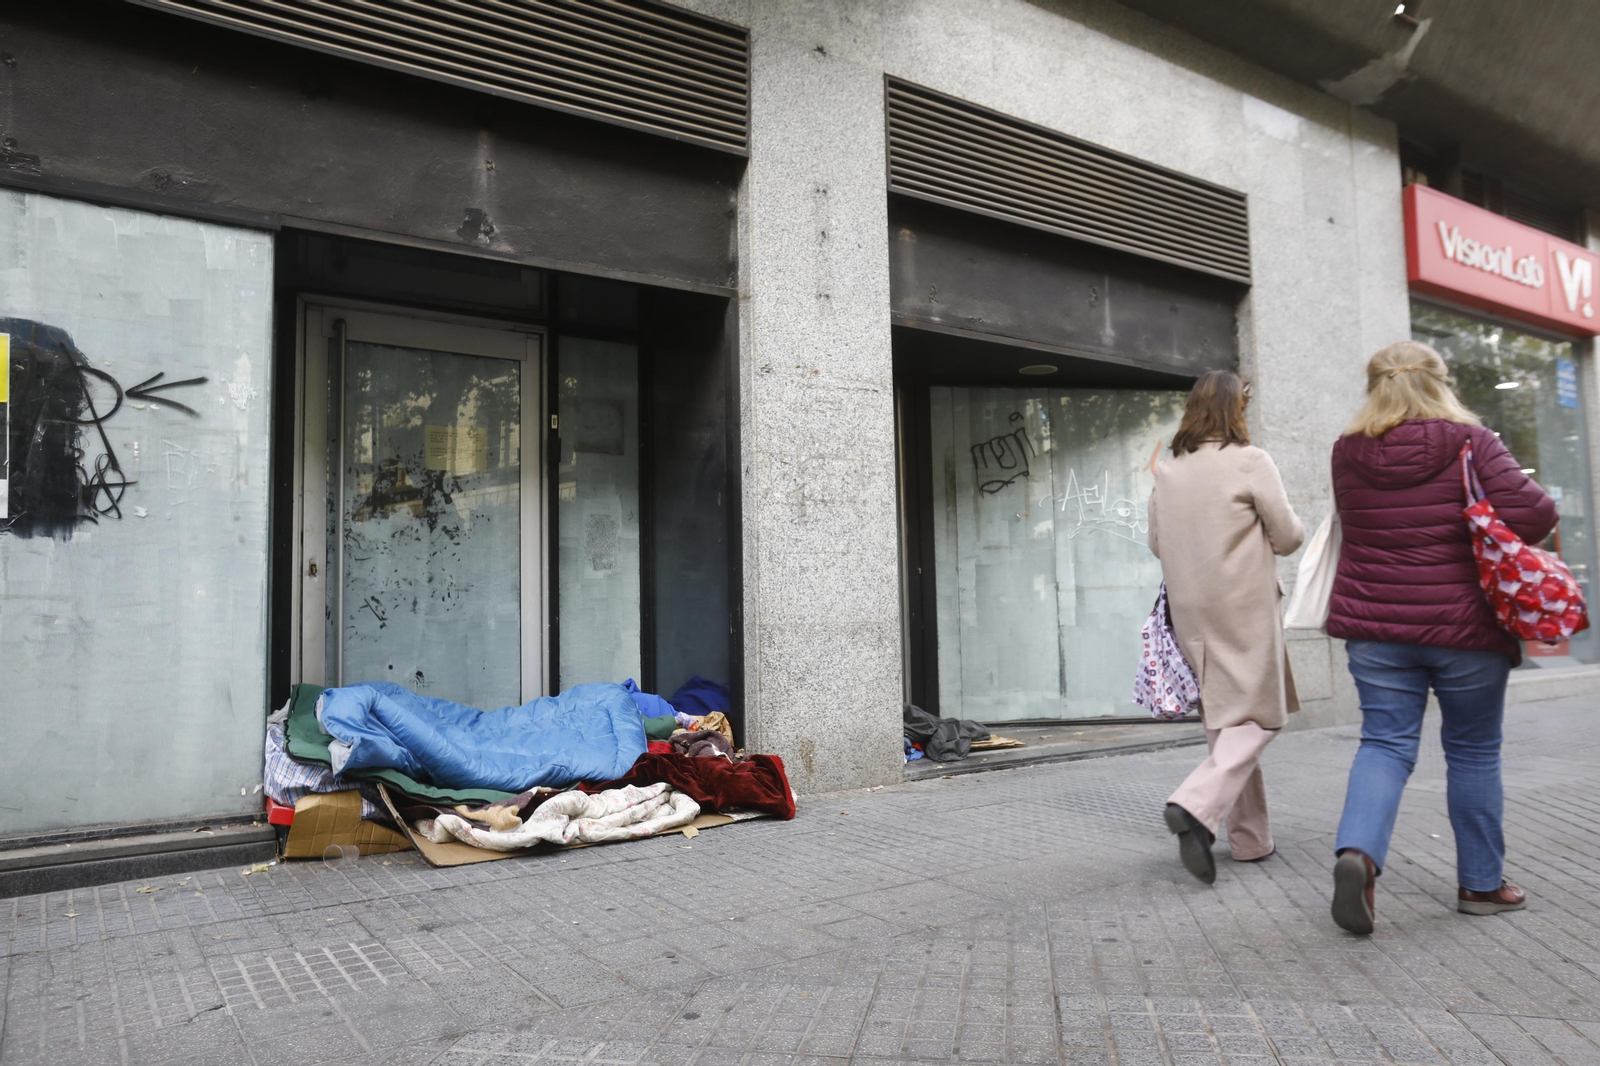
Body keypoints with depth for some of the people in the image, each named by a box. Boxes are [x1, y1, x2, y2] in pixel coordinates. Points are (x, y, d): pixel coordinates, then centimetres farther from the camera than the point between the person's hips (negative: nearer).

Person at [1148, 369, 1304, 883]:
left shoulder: (1166, 471, 6)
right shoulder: (1250, 461, -9)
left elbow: (1157, 543, 12)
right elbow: (1289, 536, -4)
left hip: (1190, 610, 6)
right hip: (1244, 608, -5)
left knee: (1224, 719, 14)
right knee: (1258, 716, 1)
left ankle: (1249, 837, 20)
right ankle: (1197, 805, -19)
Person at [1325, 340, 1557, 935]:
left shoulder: (1348, 453, 2)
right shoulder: (1469, 441, -8)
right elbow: (1532, 514, -15)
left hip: (1374, 623, 2)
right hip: (1463, 623, -2)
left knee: (1385, 742, 7)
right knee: (1473, 751, 12)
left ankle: (1357, 851, -16)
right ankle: (1481, 883, 24)